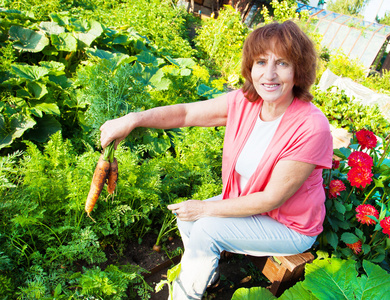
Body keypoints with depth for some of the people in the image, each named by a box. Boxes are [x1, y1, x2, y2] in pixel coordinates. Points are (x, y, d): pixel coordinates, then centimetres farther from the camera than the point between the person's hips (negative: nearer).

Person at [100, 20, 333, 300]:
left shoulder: (311, 128, -32)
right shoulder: (244, 102, -14)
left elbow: (272, 198, -27)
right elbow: (186, 113, -10)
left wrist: (206, 208, -20)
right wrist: (133, 119, -27)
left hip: (291, 226, -6)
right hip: (248, 201, 6)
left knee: (207, 228, -20)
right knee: (187, 218, -1)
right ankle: (206, 275, 28)